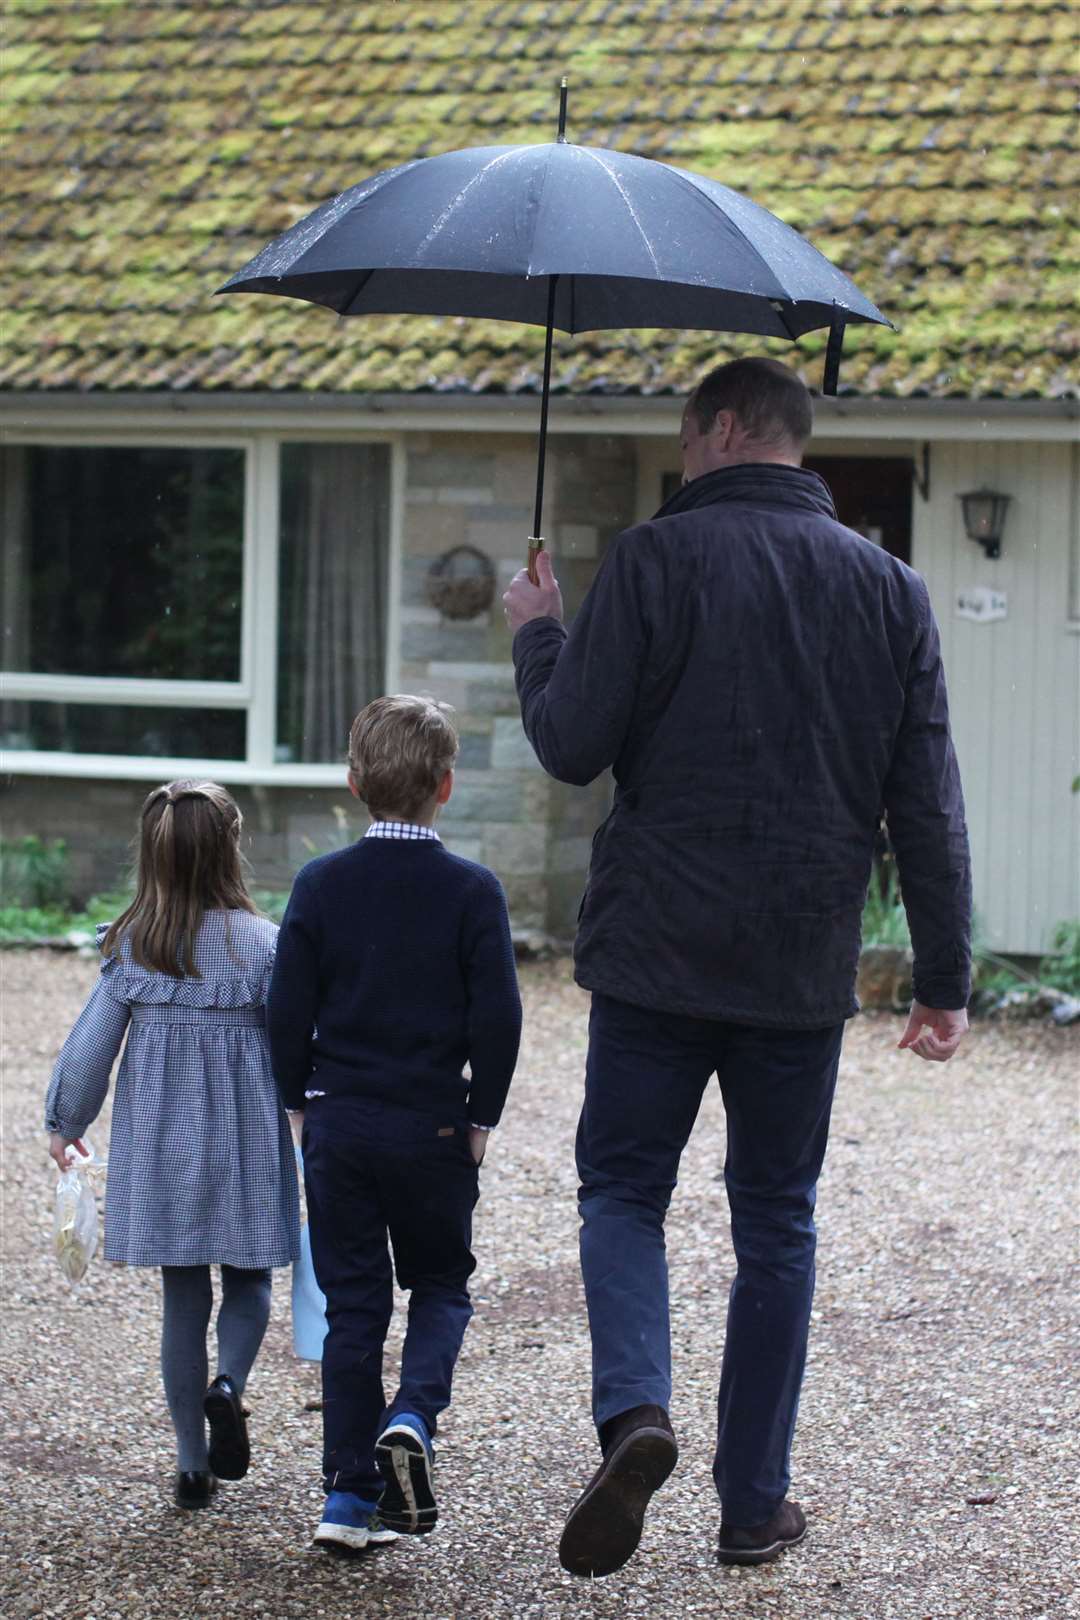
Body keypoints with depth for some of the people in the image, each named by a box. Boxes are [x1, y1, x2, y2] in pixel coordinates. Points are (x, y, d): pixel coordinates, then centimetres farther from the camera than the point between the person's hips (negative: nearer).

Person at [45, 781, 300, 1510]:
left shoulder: (131, 948, -6)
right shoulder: (262, 945, -11)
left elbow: (90, 1047, -2)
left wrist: (66, 1124, 14)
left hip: (160, 1149, 2)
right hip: (245, 1147, -2)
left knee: (184, 1298, 10)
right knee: (249, 1282, 14)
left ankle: (194, 1465, 12)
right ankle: (228, 1387, -16)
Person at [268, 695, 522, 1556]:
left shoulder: (321, 883, -1)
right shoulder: (472, 890, -7)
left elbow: (289, 1009, -1)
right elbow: (497, 1016, -9)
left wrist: (302, 1100, 12)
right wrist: (483, 1115, 3)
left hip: (338, 1122, 2)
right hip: (435, 1126, -2)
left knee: (352, 1302, 8)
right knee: (441, 1287, 15)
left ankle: (349, 1494, 6)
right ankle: (412, 1418, -13)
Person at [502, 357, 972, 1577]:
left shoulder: (654, 560, -7)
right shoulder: (888, 587, 5)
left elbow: (571, 746, -8)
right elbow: (928, 804, 3)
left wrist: (536, 636, 11)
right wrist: (945, 976, 8)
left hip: (657, 948, -3)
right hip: (804, 970, 3)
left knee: (622, 1188, 10)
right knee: (775, 1221, 13)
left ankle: (632, 1411, -16)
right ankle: (754, 1502, 15)